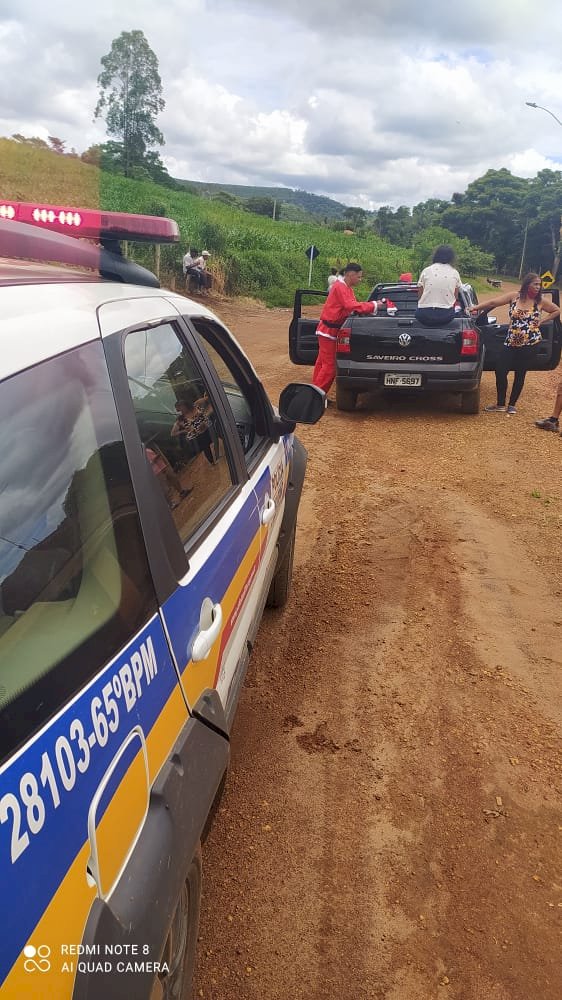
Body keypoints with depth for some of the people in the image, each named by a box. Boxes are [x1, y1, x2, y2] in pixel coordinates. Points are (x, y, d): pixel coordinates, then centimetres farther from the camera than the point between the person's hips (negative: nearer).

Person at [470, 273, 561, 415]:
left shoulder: (540, 302, 0)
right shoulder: (514, 296, -1)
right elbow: (493, 302, -3)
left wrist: (542, 321, 4)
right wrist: (475, 307, -8)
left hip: (530, 344, -1)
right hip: (511, 342, 1)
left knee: (520, 374, 5)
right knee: (500, 370, -5)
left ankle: (512, 405, 21)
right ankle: (500, 404, 12)